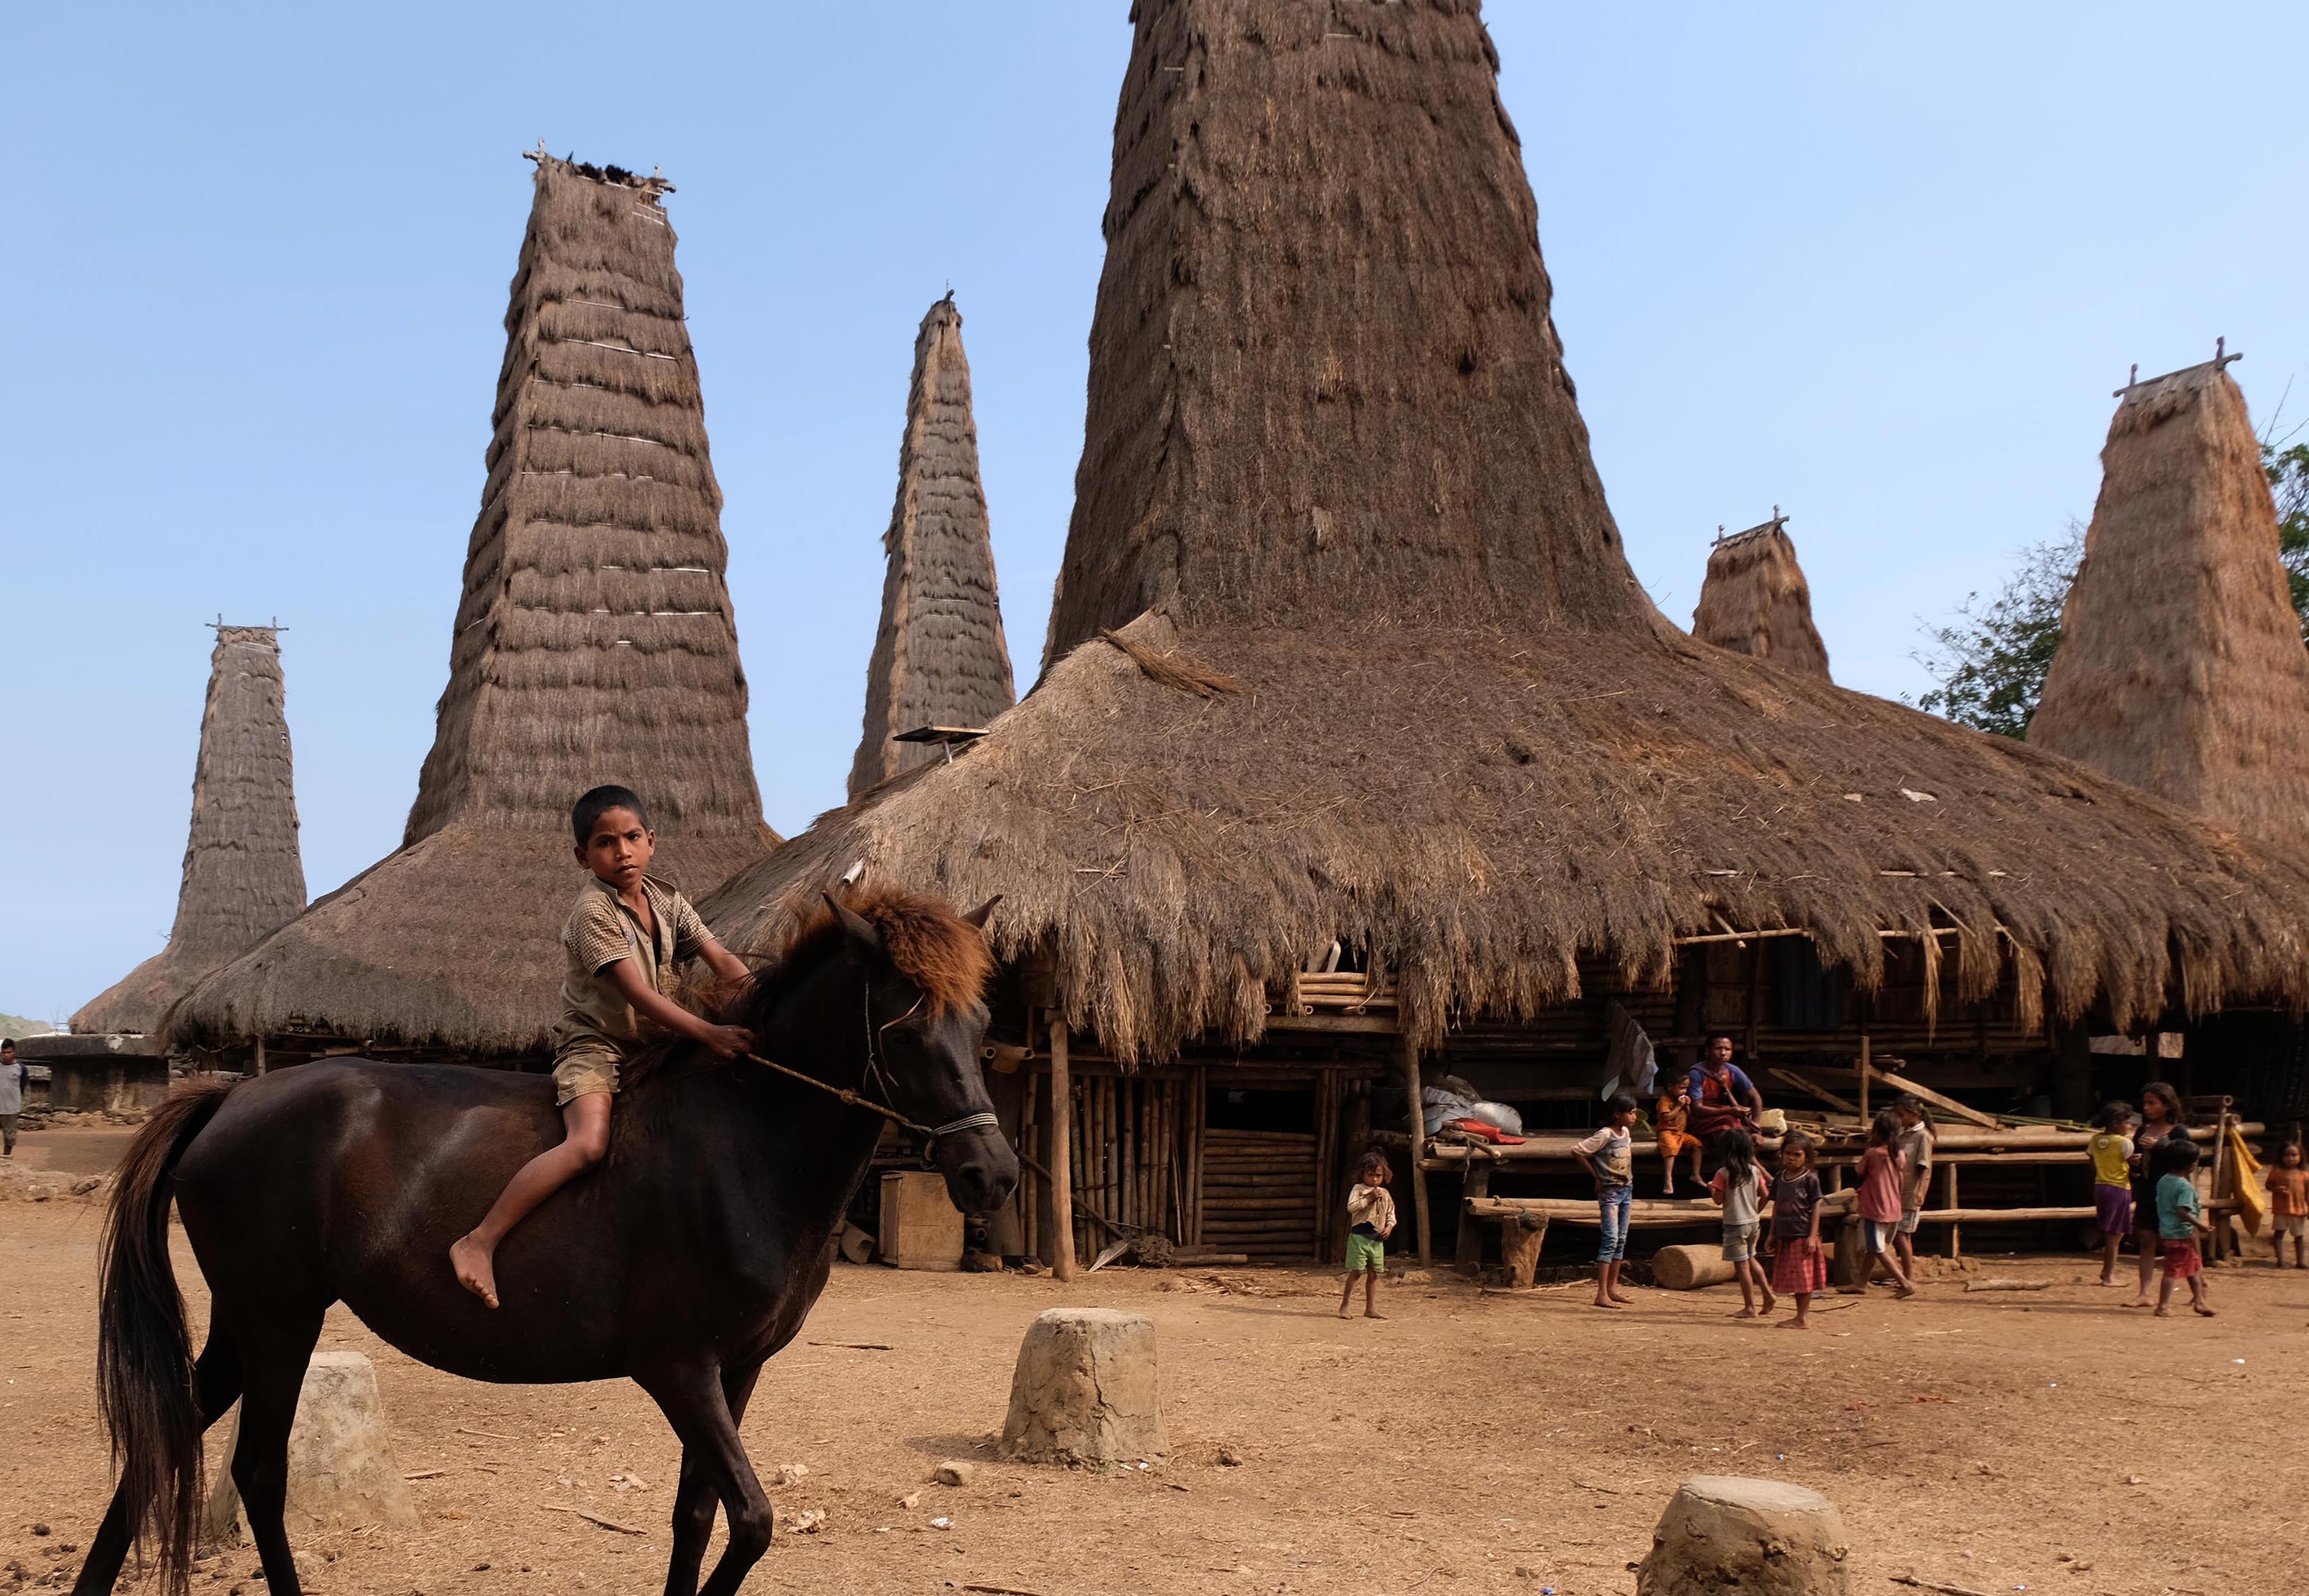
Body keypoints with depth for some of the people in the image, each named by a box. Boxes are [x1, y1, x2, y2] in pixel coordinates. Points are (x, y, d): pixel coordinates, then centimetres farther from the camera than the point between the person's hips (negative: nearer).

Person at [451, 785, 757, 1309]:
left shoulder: (666, 902, 7)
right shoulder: (593, 911, -15)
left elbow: (722, 961, 4)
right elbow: (638, 994, -23)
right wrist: (709, 1034, -30)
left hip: (653, 1048, 8)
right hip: (594, 1045, -8)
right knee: (589, 1143, -29)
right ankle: (479, 1243, -25)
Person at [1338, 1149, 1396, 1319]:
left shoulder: (1385, 1194, 14)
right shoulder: (1358, 1189, -3)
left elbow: (1391, 1214, 20)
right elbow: (1351, 1207, -17)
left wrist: (1390, 1227, 2)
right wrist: (1369, 1199, -19)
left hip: (1377, 1239, 6)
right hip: (1359, 1236, -6)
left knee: (1374, 1274, 8)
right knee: (1356, 1271, -8)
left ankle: (1371, 1308, 15)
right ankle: (1344, 1306, 0)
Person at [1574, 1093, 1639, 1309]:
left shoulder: (1626, 1133, 7)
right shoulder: (1605, 1135, -16)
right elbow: (1577, 1150, -18)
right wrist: (1596, 1176, -9)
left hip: (1626, 1190, 8)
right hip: (1609, 1192, -8)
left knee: (1621, 1240, 11)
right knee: (1610, 1240, -13)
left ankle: (1612, 1288, 19)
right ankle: (1601, 1294, -15)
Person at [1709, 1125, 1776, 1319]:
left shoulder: (1723, 1174, -15)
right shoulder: (1755, 1171, 1)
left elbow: (1719, 1199, -14)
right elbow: (1765, 1195, 4)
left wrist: (1711, 1188, 5)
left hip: (1735, 1224, -6)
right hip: (1753, 1221, 6)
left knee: (1742, 1265, 0)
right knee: (1750, 1259, 24)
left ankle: (1750, 1307, 3)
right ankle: (1768, 1295, 20)